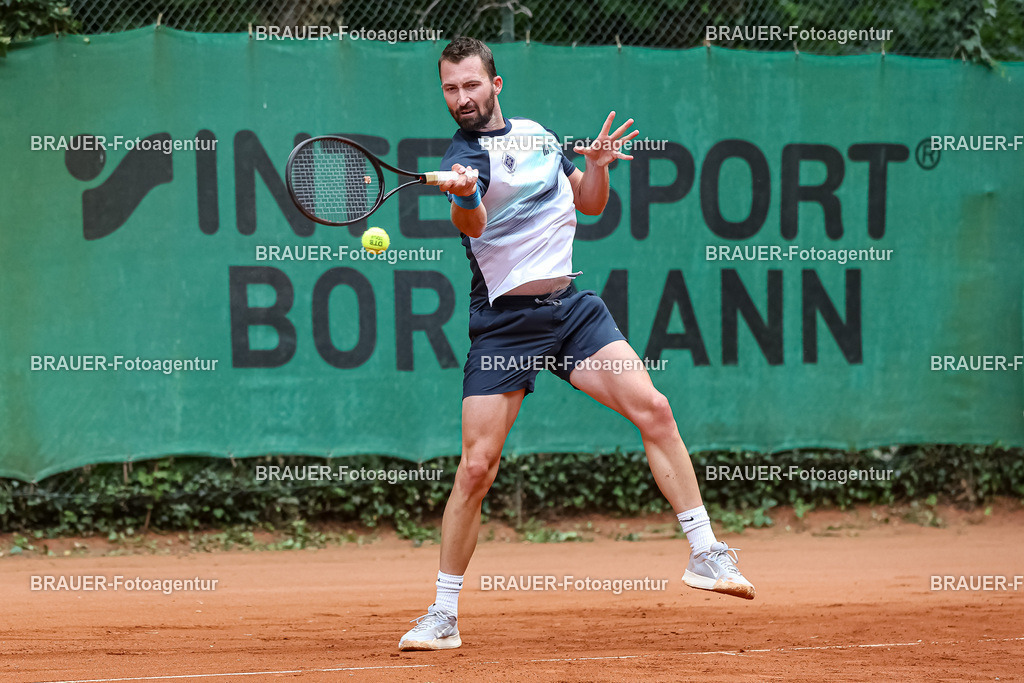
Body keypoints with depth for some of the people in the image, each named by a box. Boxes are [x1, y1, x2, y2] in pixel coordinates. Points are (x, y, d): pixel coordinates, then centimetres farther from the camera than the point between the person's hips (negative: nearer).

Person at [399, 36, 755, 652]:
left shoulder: (539, 134, 12)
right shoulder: (464, 153, -7)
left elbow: (589, 205, 23)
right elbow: (471, 224, -27)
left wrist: (598, 165, 2)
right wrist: (464, 196, -50)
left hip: (570, 302, 4)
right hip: (503, 320, -4)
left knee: (652, 408, -12)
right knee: (477, 465, -9)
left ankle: (705, 554, -3)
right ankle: (444, 616, 3)